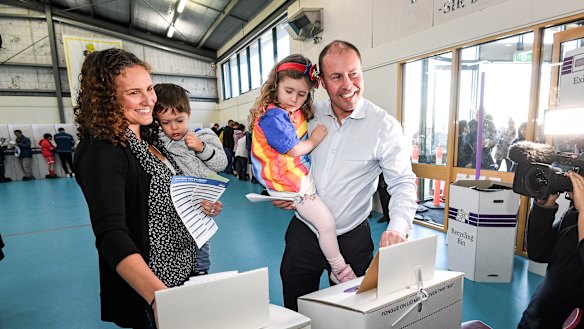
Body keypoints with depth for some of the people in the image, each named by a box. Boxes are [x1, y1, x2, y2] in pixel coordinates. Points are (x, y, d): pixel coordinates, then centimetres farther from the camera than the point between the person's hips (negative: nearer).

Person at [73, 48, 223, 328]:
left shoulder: (147, 138, 3)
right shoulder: (101, 152, -22)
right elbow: (111, 235, -32)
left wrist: (197, 206, -2)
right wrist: (157, 295, -45)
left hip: (181, 269, 8)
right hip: (145, 293, -8)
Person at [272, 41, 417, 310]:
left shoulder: (384, 125, -11)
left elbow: (403, 183, -10)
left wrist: (398, 227, -26)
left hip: (352, 238, -2)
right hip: (303, 231, 3)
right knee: (296, 314, 20)